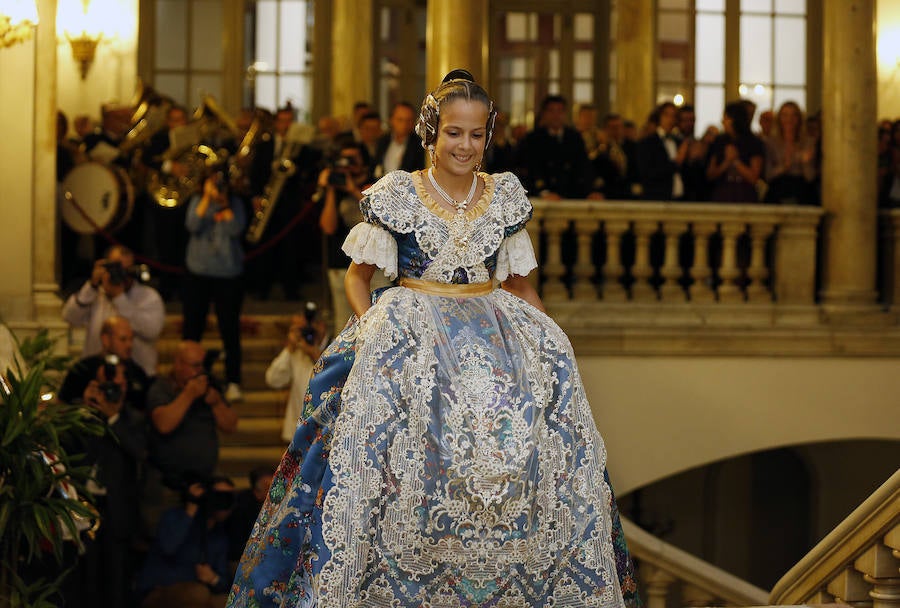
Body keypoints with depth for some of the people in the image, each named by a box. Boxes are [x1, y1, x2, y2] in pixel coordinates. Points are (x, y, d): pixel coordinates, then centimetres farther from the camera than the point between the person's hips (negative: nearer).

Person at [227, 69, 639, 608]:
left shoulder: (505, 197, 12)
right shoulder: (396, 196, 4)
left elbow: (520, 286, 16)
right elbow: (358, 277, 9)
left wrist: (545, 335, 0)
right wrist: (372, 327, -9)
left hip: (493, 328, 2)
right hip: (412, 322, -2)